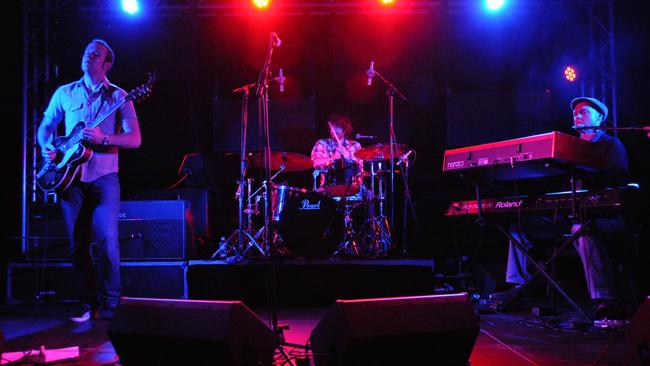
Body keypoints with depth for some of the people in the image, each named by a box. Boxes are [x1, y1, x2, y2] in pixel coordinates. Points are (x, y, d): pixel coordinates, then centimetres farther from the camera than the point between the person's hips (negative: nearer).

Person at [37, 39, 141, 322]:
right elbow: (44, 128, 19)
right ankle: (87, 301, 18)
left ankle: (109, 305, 2)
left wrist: (103, 139, -19)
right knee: (78, 244, 6)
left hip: (104, 177, -3)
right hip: (71, 177, 3)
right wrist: (47, 148, -2)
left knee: (107, 243, -11)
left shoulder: (118, 96, 4)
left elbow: (135, 139, -3)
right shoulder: (64, 93, 13)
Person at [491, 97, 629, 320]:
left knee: (583, 229, -43)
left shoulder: (612, 145, 5)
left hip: (605, 216, -8)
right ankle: (518, 286, -2)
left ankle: (605, 301, -49)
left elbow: (618, 180, -13)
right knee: (520, 222, 0)